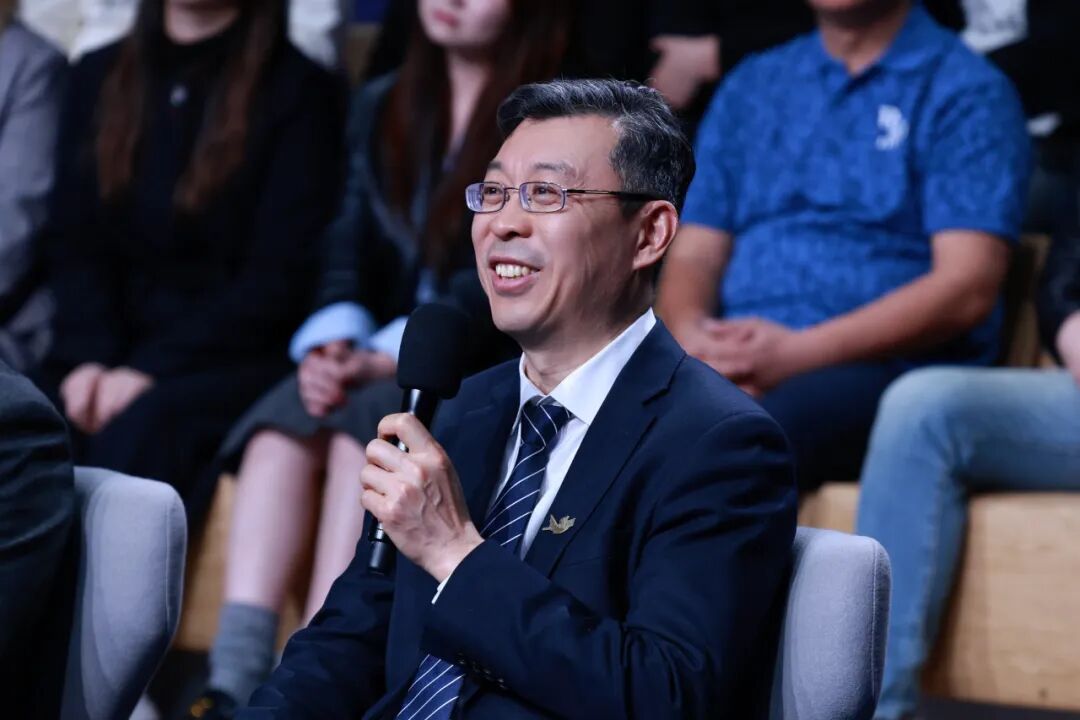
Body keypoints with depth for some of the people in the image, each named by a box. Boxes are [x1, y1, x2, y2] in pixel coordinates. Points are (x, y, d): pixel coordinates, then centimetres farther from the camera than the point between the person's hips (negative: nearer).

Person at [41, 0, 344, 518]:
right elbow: (74, 247, 10)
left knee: (138, 434, -34)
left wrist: (153, 368, -16)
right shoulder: (99, 79, 16)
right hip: (113, 355, 4)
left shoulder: (297, 91, 1)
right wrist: (89, 358, -9)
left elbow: (280, 277, -6)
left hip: (235, 359, -4)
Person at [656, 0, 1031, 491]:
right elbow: (693, 258, 18)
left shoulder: (969, 94, 4)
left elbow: (967, 288, -7)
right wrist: (693, 338, -7)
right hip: (742, 365, 5)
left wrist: (798, 351, -16)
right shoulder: (750, 88, 22)